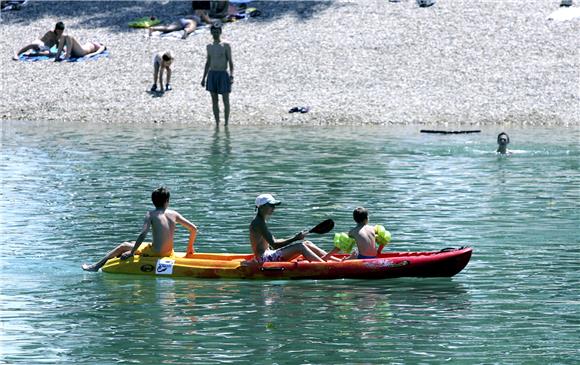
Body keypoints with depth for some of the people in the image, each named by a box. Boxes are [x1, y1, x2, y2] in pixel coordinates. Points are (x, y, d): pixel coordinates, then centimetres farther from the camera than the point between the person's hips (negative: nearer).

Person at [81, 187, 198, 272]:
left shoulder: (151, 214, -11)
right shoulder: (174, 214, 1)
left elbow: (143, 234, -21)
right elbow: (194, 229, 1)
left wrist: (131, 252, -13)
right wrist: (190, 247, 16)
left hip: (154, 252, -5)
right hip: (169, 252, 5)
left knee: (124, 246, 16)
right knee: (134, 243, 31)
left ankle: (96, 266, 25)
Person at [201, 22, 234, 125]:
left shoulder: (226, 46, -2)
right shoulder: (209, 46, 12)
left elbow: (230, 61, -5)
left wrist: (231, 75, -17)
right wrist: (204, 77, 15)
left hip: (223, 74, -4)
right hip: (212, 74, 4)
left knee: (226, 100, -2)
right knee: (214, 101, 5)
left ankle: (226, 123, 5)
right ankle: (217, 123, 9)